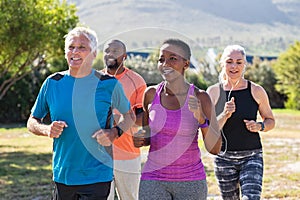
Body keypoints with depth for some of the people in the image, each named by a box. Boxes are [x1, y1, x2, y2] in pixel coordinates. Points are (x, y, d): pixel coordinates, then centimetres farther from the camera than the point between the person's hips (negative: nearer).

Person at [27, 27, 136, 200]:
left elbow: (130, 116, 12)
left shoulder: (109, 84, -2)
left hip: (97, 177, -3)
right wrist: (47, 130, -9)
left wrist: (114, 133, -8)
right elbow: (32, 122, 13)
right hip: (62, 175, 3)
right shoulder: (53, 83, 4)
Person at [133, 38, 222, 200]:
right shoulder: (151, 94, 0)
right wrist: (139, 140, -7)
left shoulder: (200, 97, -7)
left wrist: (202, 119, -23)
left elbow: (215, 148, -9)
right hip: (153, 179, 1)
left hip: (190, 180, -1)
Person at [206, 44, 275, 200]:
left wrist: (260, 126, -10)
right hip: (224, 158, 1)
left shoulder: (256, 91, -2)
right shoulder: (214, 92, -2)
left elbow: (270, 120, 12)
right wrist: (225, 115, -21)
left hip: (252, 156, -1)